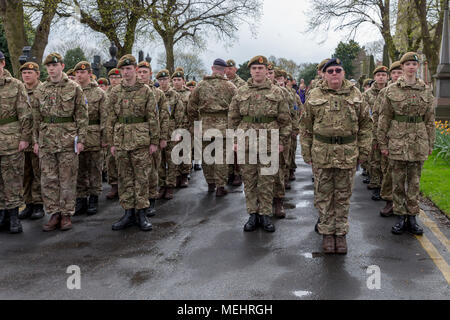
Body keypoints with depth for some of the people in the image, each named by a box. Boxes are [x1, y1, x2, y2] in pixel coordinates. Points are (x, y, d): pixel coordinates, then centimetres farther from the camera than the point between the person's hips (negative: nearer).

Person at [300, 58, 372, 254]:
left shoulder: (355, 95, 5)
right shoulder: (314, 96, 3)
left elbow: (365, 124, 9)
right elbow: (306, 126, 7)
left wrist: (364, 150, 4)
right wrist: (306, 151, 3)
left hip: (348, 153, 1)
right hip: (322, 152, 0)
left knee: (343, 196, 8)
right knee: (324, 195, 6)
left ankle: (341, 233, 19)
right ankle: (327, 233, 18)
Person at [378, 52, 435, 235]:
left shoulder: (426, 90, 6)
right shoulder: (392, 90, 0)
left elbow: (430, 119, 10)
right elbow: (384, 118, 1)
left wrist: (430, 144, 8)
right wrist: (383, 143, -2)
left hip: (419, 143, 2)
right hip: (397, 142, -2)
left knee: (415, 181, 7)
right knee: (398, 181, 4)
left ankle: (412, 218, 16)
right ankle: (400, 217, 14)